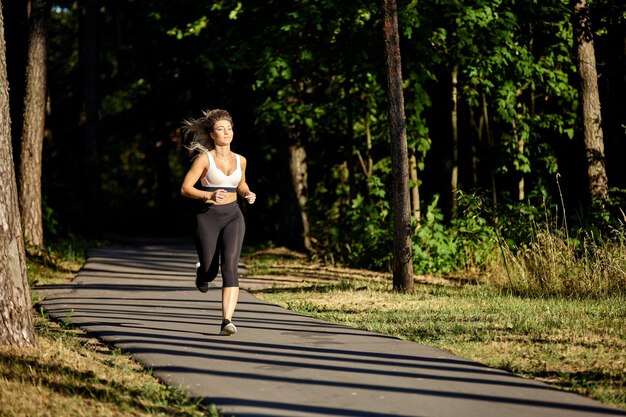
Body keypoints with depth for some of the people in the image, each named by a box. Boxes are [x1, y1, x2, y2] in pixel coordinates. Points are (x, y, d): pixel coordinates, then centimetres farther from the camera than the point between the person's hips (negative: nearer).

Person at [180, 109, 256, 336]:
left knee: (230, 265, -18)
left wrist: (248, 194, 5)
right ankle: (202, 271, 45)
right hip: (208, 216, -2)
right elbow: (185, 188, -7)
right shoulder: (204, 158, -3)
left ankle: (227, 320, -23)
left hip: (233, 216, 2)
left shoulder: (240, 160, 10)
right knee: (210, 271, 4)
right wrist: (209, 195, -22)